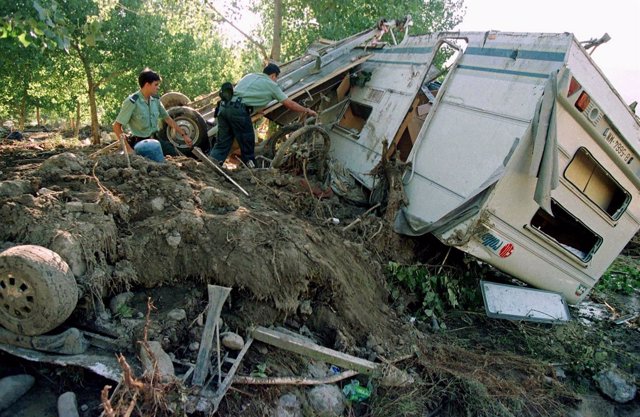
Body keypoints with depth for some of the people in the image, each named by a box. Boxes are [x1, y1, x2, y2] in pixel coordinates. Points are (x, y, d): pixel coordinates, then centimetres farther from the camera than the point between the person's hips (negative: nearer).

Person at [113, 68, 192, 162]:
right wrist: (128, 149, -22)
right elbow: (116, 126, -17)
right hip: (140, 143, -7)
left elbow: (167, 118, 13)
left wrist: (184, 135, 11)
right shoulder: (132, 102, -19)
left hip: (153, 140, 7)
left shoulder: (155, 100, 1)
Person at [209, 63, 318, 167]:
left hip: (224, 106, 6)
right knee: (247, 143, 9)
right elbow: (289, 104, 13)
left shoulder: (249, 76, 27)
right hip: (239, 110, -6)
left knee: (222, 143, 11)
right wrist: (307, 110, 26)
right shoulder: (271, 85, 11)